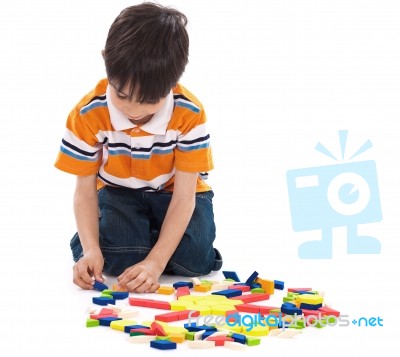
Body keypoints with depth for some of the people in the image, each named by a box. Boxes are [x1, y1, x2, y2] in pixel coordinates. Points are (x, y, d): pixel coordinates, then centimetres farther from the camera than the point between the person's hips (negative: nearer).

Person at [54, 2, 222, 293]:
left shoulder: (190, 114, -27)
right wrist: (91, 250, -30)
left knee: (194, 260, -23)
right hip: (119, 193, 0)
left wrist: (157, 261, -33)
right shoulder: (88, 115, -24)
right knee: (119, 257, -27)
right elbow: (85, 191, -14)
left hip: (173, 192, 0)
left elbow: (184, 195, -24)